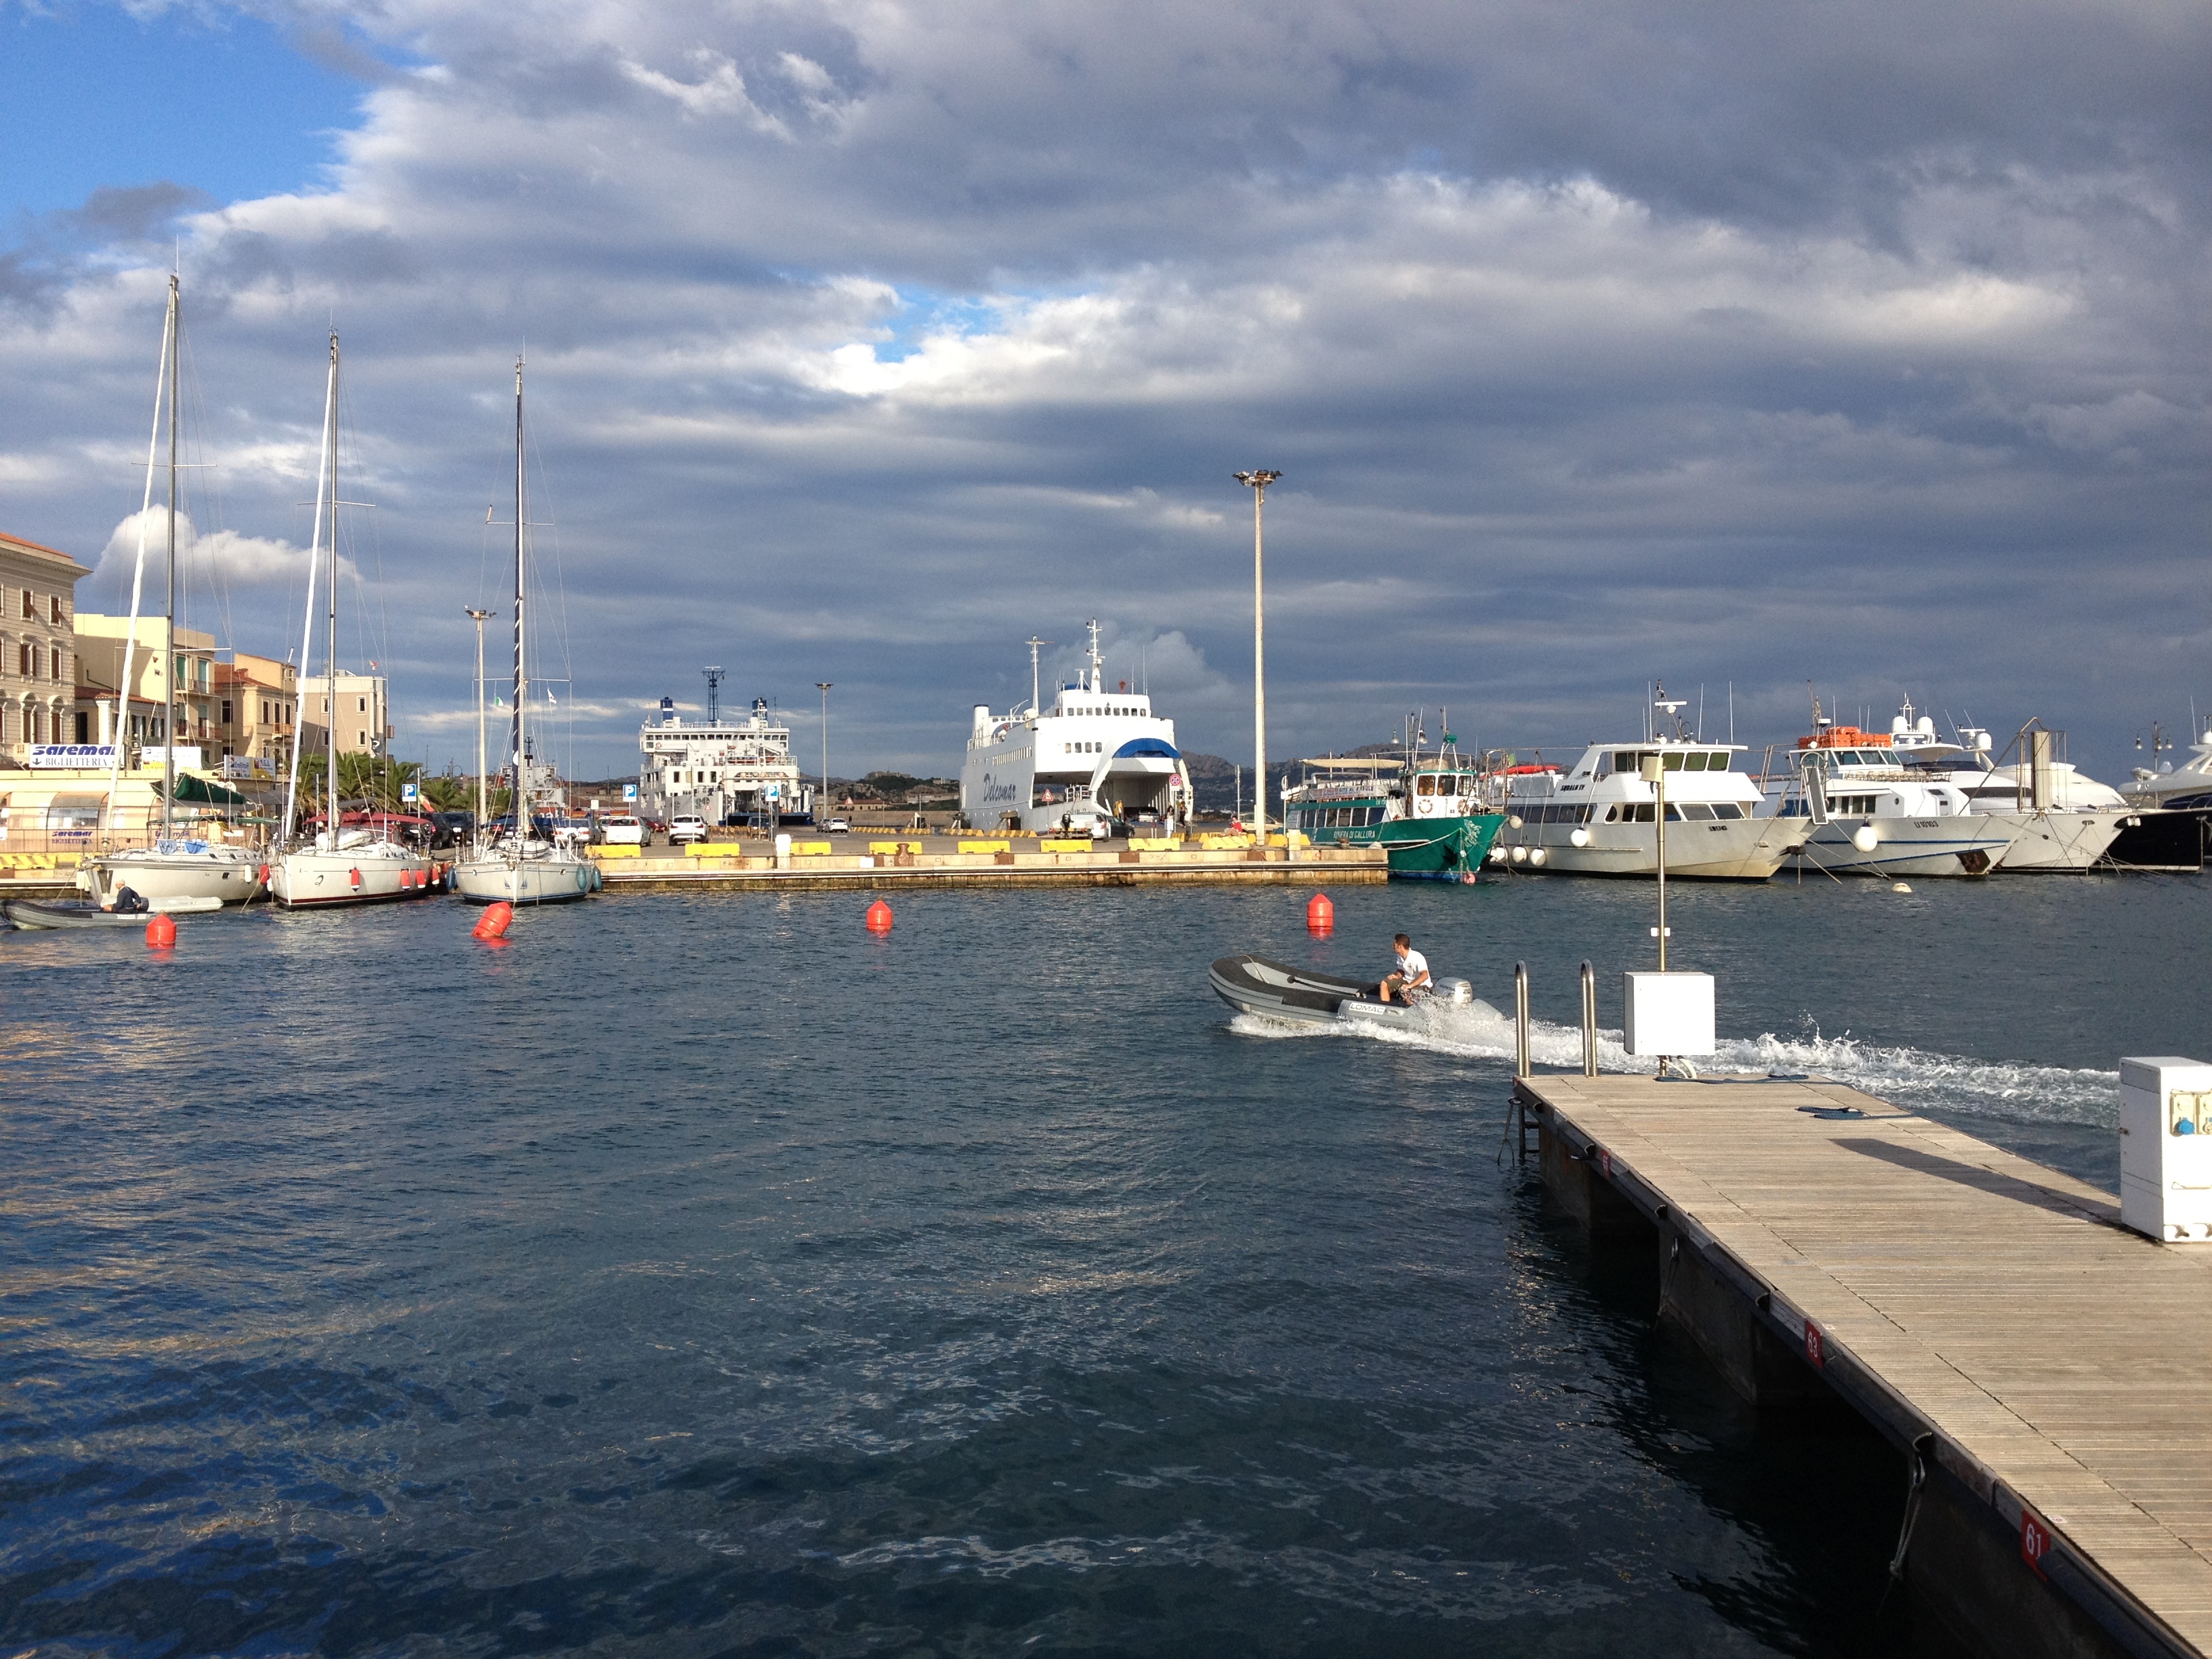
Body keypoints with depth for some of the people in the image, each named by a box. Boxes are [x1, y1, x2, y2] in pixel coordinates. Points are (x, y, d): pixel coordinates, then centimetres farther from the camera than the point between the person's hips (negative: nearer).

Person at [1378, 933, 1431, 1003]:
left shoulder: (1417, 957, -25)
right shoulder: (1400, 957, 0)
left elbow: (1425, 975, -33)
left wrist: (1410, 986, -38)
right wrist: (1397, 977, -6)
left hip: (1422, 985, -9)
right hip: (1407, 981, 9)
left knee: (1404, 990, -38)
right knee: (1384, 984, -2)